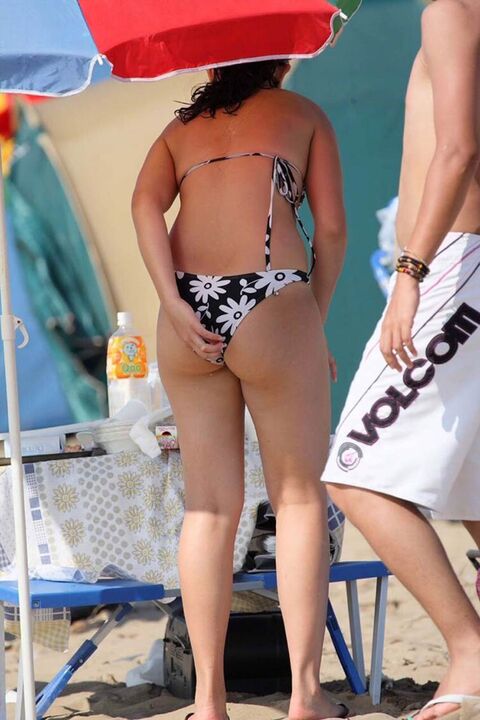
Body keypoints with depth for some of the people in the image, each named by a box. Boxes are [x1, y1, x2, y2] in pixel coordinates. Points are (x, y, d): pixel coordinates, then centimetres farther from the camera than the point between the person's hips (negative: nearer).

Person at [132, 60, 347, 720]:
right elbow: (331, 228, 5)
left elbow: (145, 204, 2)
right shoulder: (303, 115, 15)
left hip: (189, 317, 3)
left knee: (210, 507, 8)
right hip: (270, 306, -3)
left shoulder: (182, 128, 21)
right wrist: (316, 323, 12)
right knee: (299, 499, 6)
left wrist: (173, 306, -6)